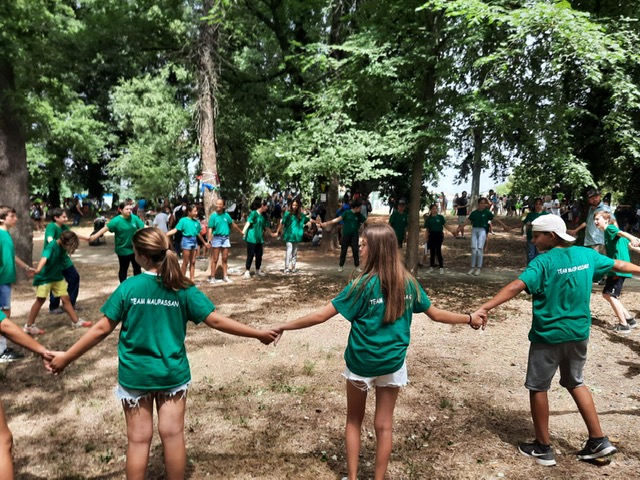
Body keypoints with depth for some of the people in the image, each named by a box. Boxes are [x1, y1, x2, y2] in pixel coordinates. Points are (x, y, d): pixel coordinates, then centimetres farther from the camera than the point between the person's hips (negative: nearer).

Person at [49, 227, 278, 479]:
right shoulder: (183, 288, -10)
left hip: (135, 374, -1)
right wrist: (258, 334, -3)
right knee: (173, 434, 12)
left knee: (138, 439, 12)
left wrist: (67, 357, 4)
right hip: (172, 373, 1)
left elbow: (102, 329, -9)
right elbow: (216, 320, -11)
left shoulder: (128, 287, -13)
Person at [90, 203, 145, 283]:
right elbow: (106, 228, -24)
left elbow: (143, 227, 5)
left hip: (135, 248, 5)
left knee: (137, 267, 16)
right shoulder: (117, 220, -16)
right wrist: (95, 236, -35)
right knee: (123, 269, 10)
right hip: (123, 249, -5)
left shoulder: (134, 218, -3)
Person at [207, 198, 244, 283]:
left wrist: (241, 232, 26)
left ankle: (225, 276, 17)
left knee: (225, 259, 10)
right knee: (215, 259, 0)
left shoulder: (226, 215, 3)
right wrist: (209, 240, -20)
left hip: (226, 238, 4)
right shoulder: (213, 216, -8)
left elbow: (233, 224, 17)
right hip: (217, 238, -4)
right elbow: (210, 229, -11)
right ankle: (212, 277, 6)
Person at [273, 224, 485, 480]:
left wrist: (283, 327, -11)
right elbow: (436, 314, 6)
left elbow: (321, 315, -18)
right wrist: (470, 318, 22)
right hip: (392, 363, 3)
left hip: (361, 362, -3)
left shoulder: (363, 284, -18)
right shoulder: (408, 282, -5)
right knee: (384, 425, 15)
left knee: (354, 421, 18)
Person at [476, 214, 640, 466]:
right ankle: (599, 441, 29)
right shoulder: (586, 254, 2)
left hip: (548, 335, -7)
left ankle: (543, 448, 19)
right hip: (578, 333, 7)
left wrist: (486, 307, -40)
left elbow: (516, 286, -33)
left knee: (538, 388, 9)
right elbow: (618, 265, 20)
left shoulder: (543, 262, -18)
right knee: (575, 383, 26)